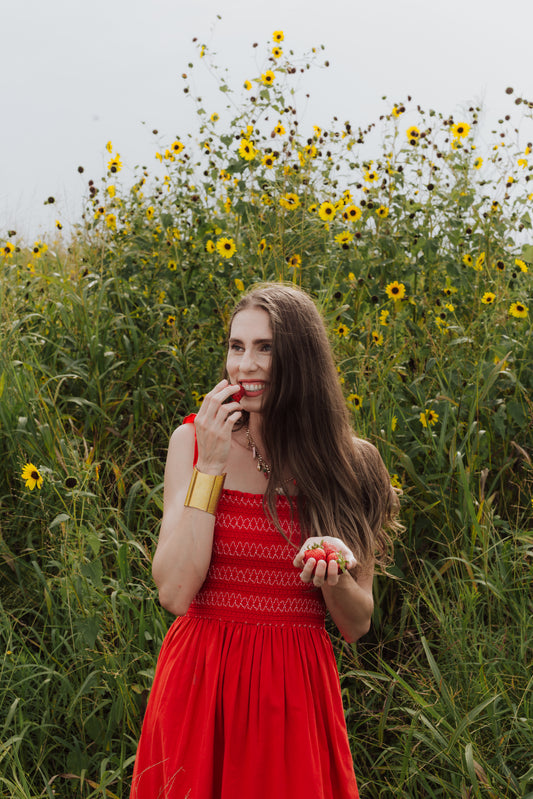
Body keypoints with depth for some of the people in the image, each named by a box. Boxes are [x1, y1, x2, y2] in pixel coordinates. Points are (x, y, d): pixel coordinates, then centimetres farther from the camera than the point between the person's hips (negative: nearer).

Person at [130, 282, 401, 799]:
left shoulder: (348, 462, -2)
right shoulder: (192, 441, -2)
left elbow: (357, 625, 4)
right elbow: (175, 593, -12)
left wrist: (334, 581, -18)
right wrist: (210, 466, -14)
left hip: (297, 691, 0)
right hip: (200, 684, 0)